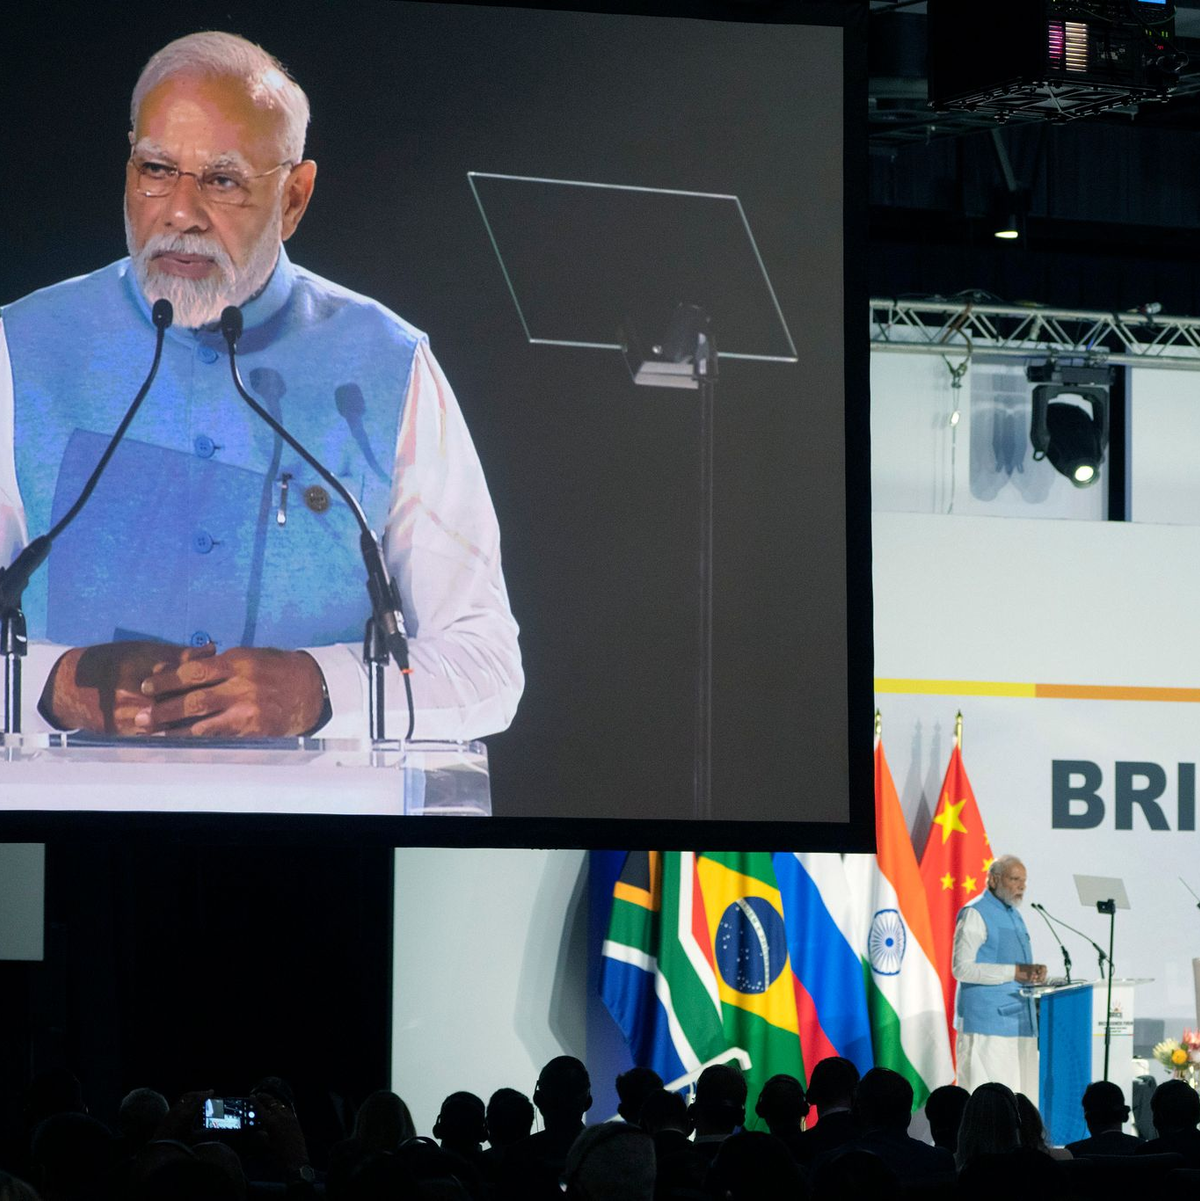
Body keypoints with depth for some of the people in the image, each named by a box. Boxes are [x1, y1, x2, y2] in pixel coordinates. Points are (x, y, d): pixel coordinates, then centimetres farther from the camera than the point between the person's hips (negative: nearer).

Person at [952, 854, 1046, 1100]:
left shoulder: (1014, 916, 20)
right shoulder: (975, 914, -7)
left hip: (1019, 1021, 9)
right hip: (986, 1022, -9)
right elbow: (962, 968, -16)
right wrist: (1014, 972, -19)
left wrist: (1033, 973, 4)